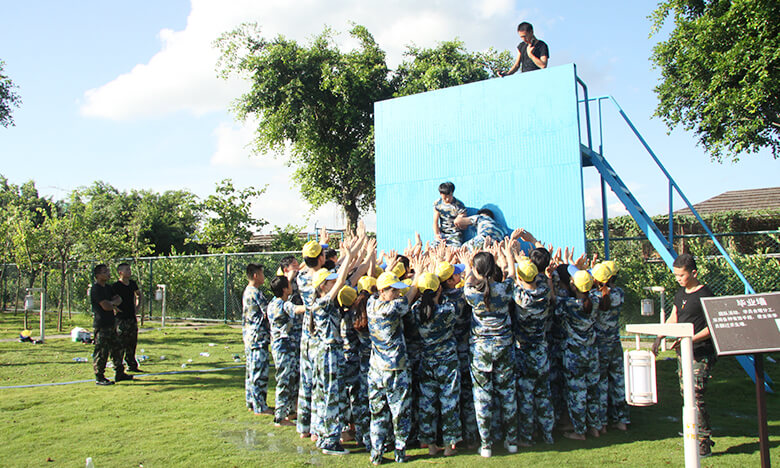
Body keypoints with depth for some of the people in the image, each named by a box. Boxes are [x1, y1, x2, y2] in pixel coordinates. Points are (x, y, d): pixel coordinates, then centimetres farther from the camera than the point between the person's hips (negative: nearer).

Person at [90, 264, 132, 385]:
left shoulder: (107, 287, 15)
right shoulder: (95, 289, -14)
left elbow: (119, 299, 10)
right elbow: (105, 306, -21)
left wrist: (112, 303, -11)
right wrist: (113, 305, 0)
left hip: (111, 324, 9)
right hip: (101, 325, -9)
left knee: (116, 349, 14)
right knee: (101, 352, -4)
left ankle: (119, 374, 24)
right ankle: (99, 377, 4)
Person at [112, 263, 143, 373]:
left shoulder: (133, 284, 10)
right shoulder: (115, 286, -10)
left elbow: (139, 296, 26)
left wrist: (137, 307, 15)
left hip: (132, 318, 7)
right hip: (121, 319, -7)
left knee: (132, 343, 12)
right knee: (120, 344, -4)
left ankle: (132, 365, 22)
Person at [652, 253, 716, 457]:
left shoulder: (705, 295, -13)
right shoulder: (680, 293, 11)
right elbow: (673, 319, 21)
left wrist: (690, 339, -23)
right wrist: (660, 337, 10)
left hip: (701, 354, -8)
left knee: (695, 396, -11)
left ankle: (704, 443, -3)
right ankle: (696, 434, 22)